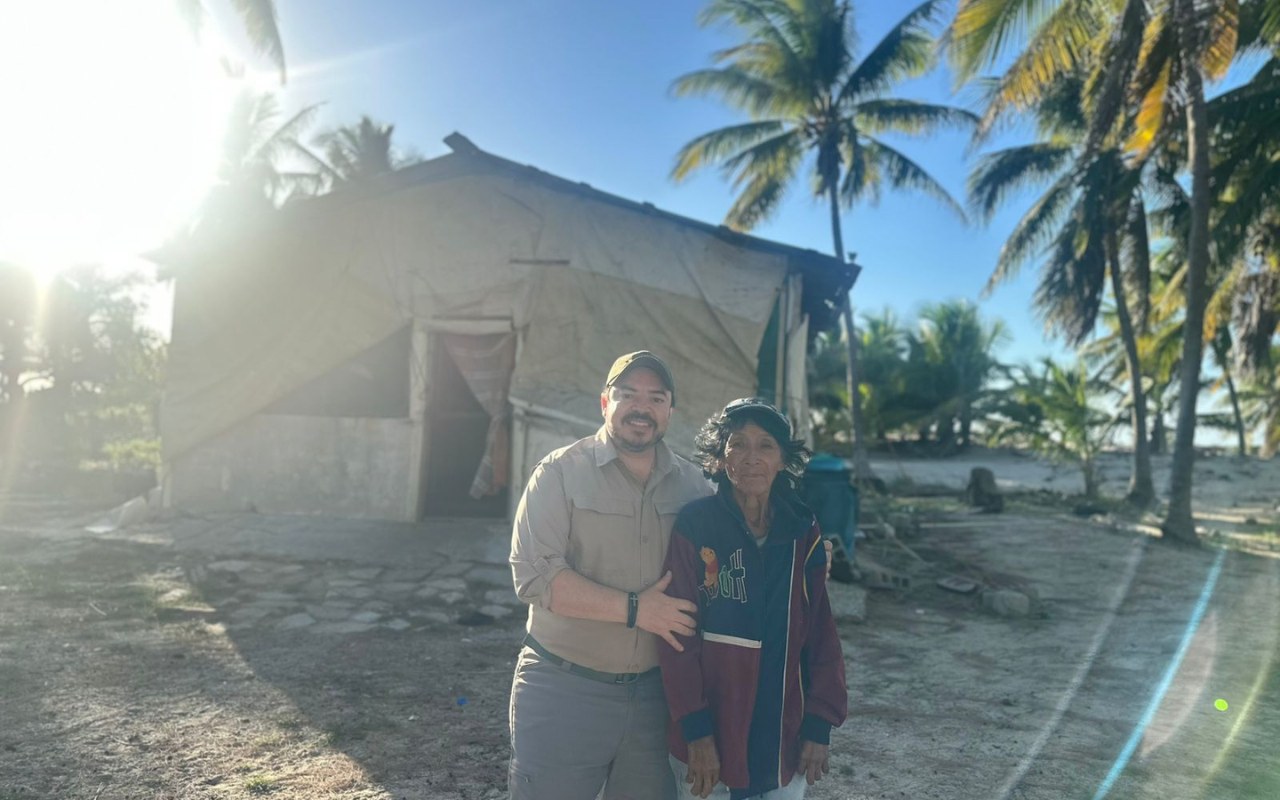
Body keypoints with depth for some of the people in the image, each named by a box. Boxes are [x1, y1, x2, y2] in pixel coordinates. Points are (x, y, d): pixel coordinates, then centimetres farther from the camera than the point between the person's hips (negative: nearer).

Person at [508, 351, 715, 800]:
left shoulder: (692, 485, 4)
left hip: (655, 692, 4)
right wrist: (634, 609, -20)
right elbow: (533, 574, -18)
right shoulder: (561, 472, -9)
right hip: (563, 693, -4)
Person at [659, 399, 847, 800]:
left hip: (785, 737, 3)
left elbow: (821, 634, 2)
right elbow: (679, 636, -12)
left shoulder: (803, 533, -1)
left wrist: (819, 725, -1)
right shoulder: (694, 525, -12)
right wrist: (695, 729, -14)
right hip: (709, 737, -3)